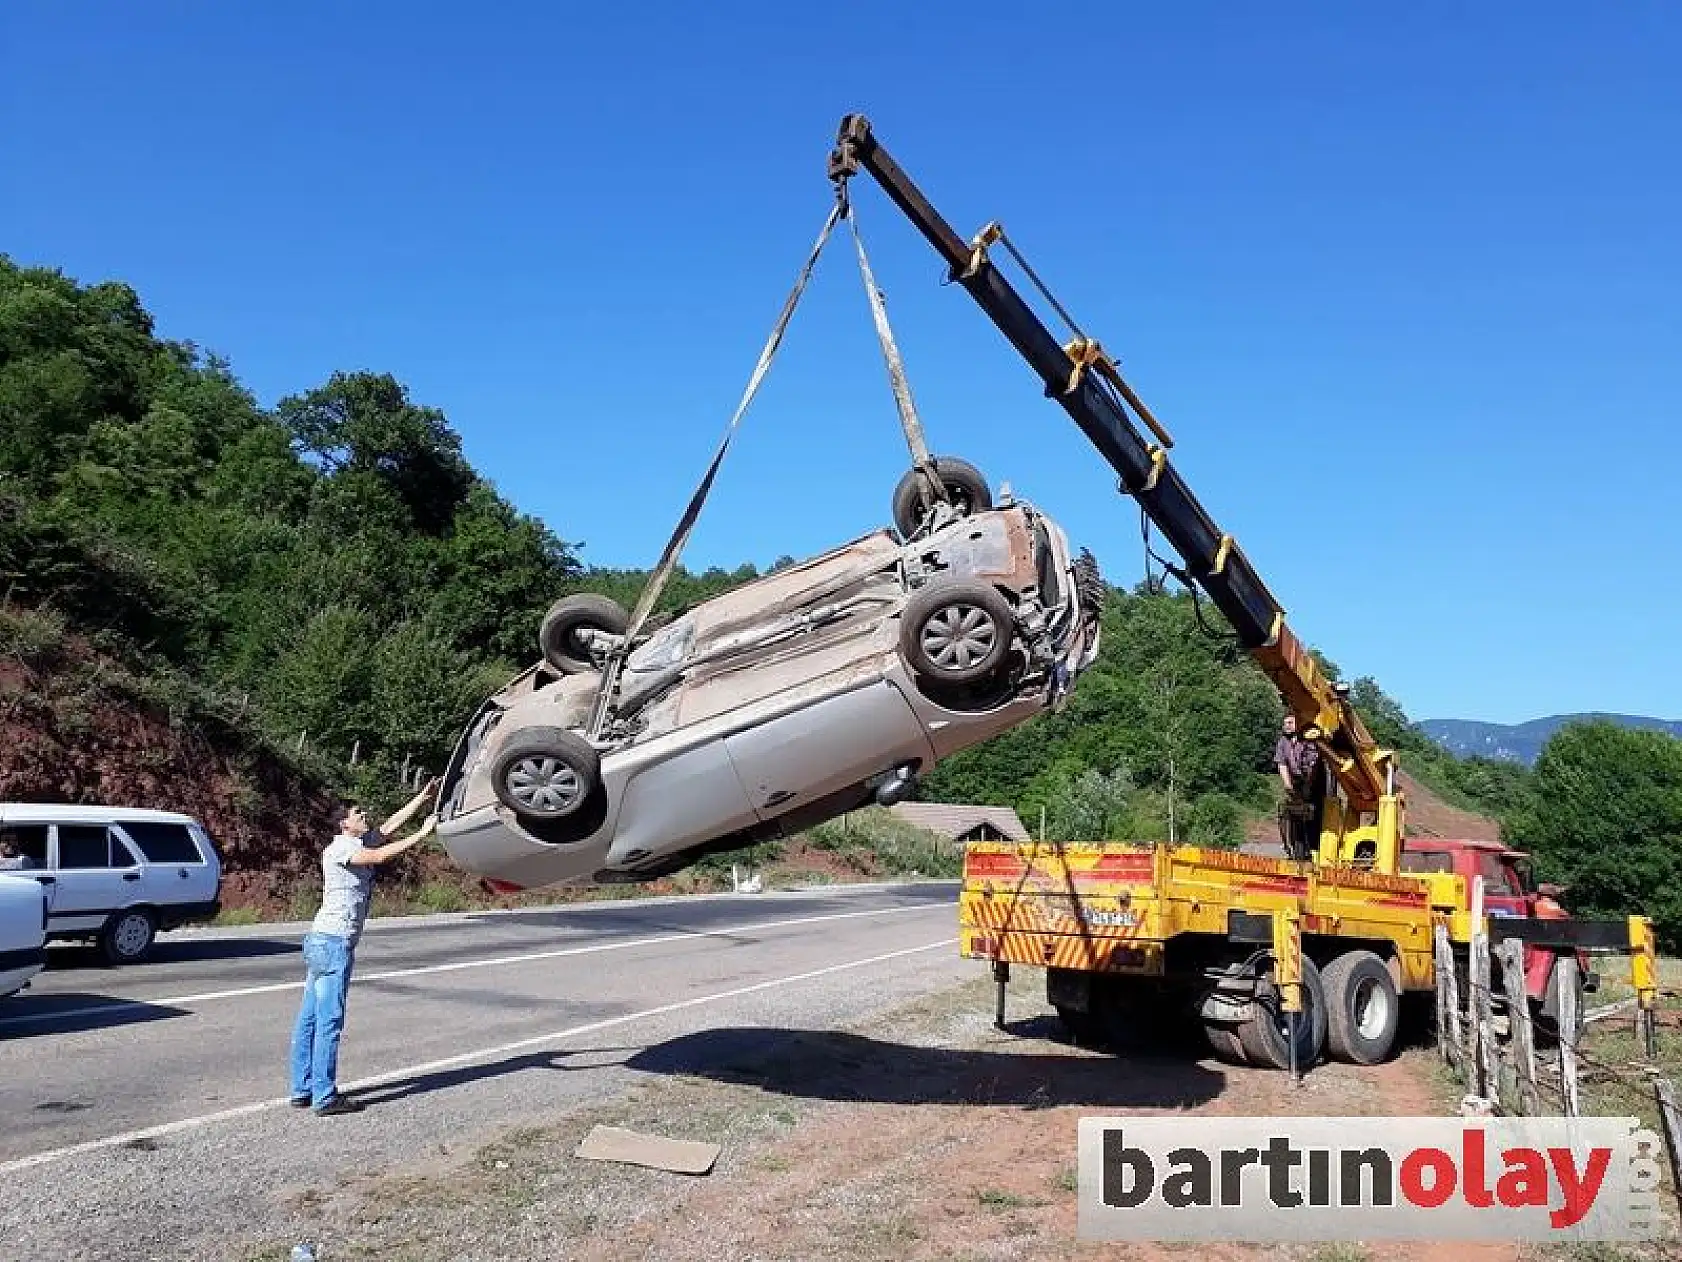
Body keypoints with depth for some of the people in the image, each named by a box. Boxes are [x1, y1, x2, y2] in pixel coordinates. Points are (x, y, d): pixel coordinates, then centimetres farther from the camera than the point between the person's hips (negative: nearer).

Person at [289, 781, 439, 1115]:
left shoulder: (360, 843, 15)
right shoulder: (339, 847, -10)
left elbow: (392, 824, 17)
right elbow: (379, 856, -23)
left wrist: (425, 795, 14)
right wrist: (422, 834, -19)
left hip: (320, 941, 10)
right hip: (333, 941, -10)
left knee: (309, 1018, 11)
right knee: (329, 1021, -7)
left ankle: (302, 1091, 17)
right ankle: (325, 1097, -5)